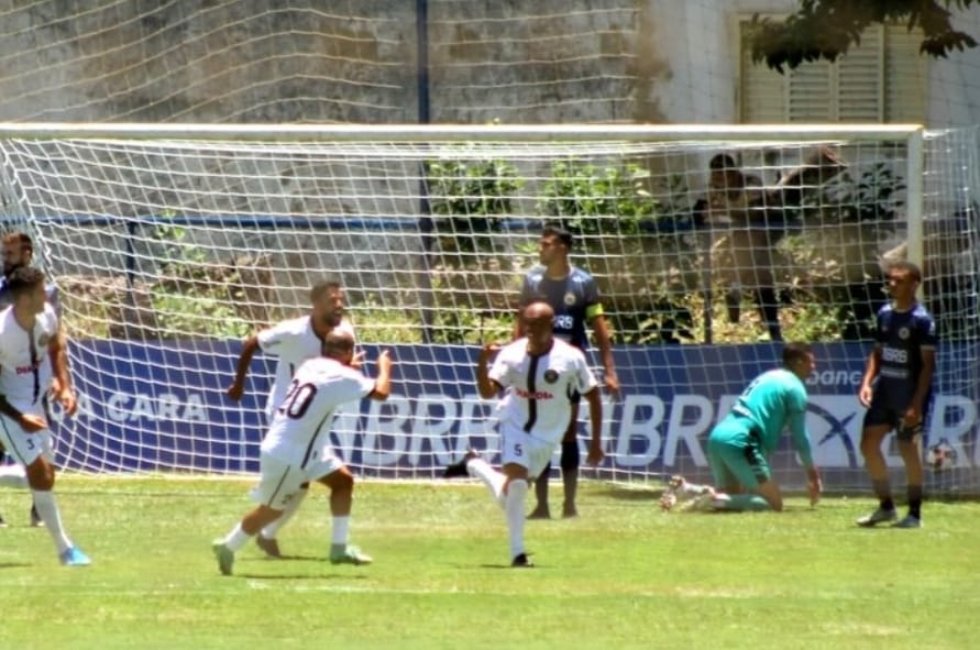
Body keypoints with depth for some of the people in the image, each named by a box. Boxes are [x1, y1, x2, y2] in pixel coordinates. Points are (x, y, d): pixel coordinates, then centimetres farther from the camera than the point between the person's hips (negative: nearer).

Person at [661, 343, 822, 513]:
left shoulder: (767, 378, 27)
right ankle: (716, 500, -22)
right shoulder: (795, 388, 1)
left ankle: (686, 489, 0)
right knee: (774, 503, -5)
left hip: (718, 436, 9)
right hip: (739, 442, -9)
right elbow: (800, 436, 0)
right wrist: (812, 474, 11)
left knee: (732, 497, 24)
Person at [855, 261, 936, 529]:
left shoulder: (921, 320, -14)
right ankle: (886, 507, 17)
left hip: (910, 395, -7)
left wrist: (917, 404, -19)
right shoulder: (884, 314, 7)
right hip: (884, 389, 7)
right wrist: (867, 383, 0)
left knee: (908, 448, -3)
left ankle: (915, 513, 9)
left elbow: (928, 364, -15)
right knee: (869, 443, 4)